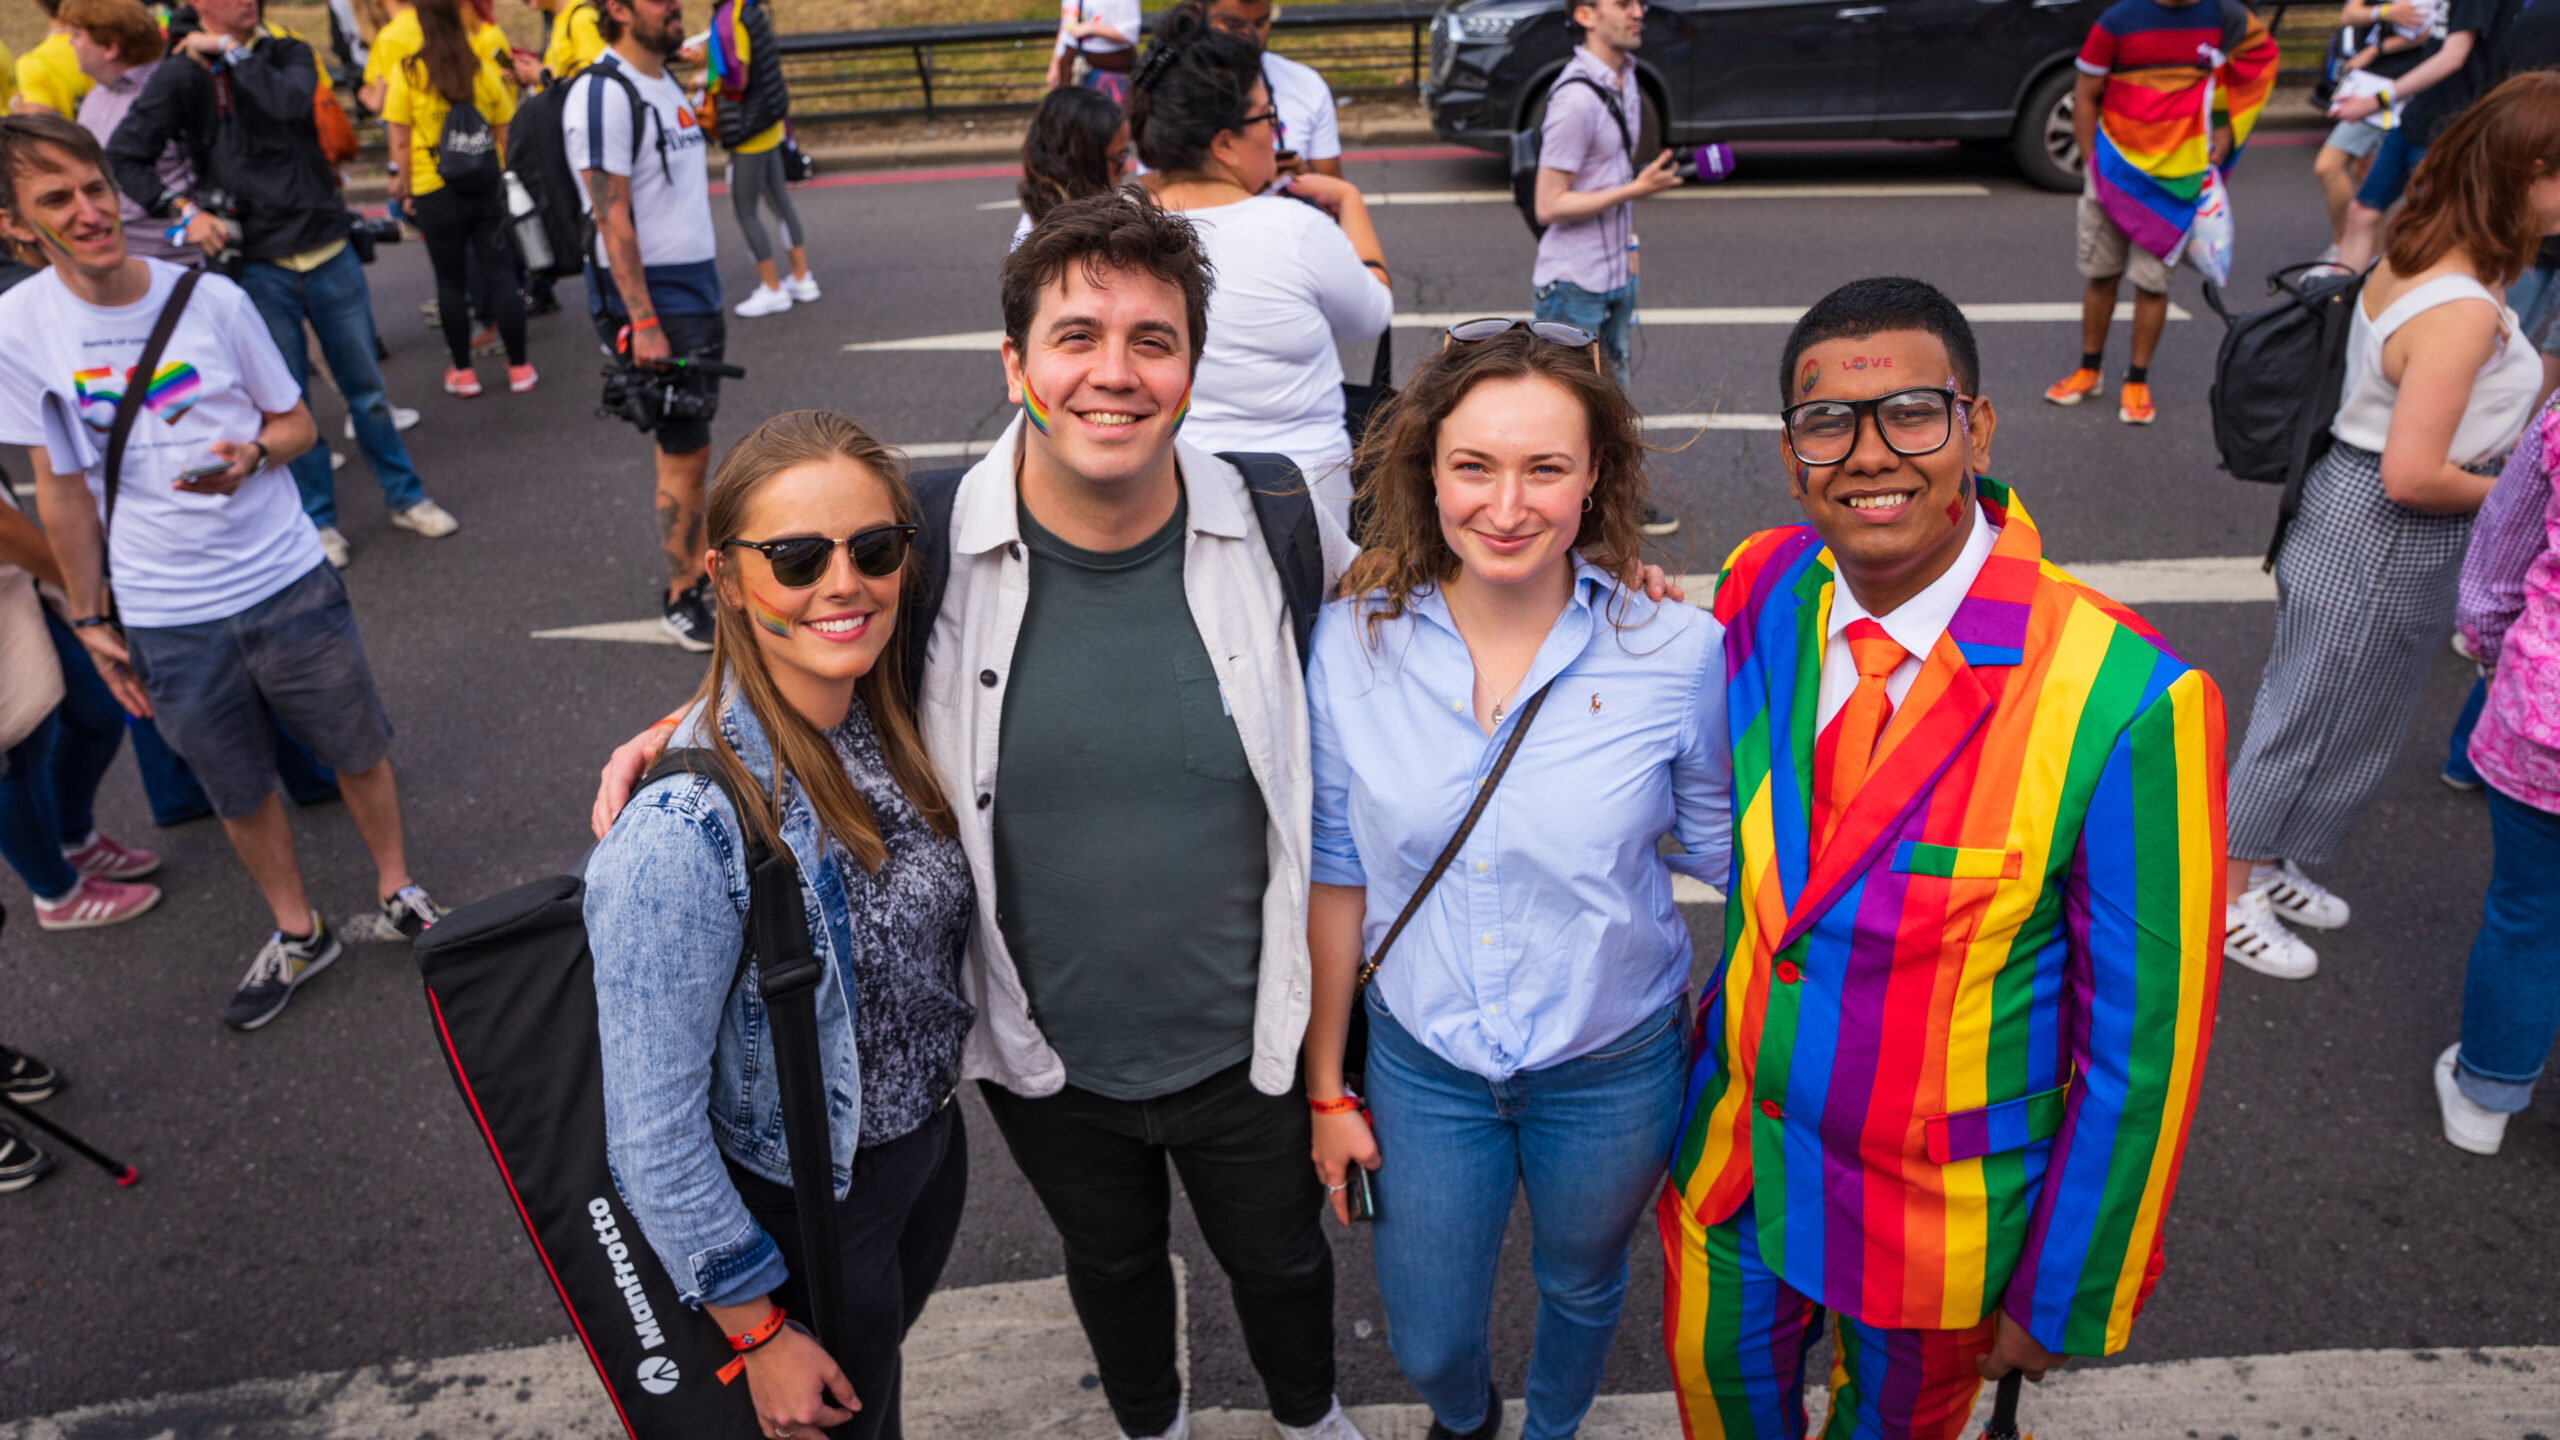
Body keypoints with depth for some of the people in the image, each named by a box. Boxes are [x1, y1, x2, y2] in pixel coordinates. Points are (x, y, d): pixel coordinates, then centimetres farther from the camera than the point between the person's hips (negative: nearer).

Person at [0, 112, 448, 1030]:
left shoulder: (208, 297, -8)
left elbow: (296, 420, 3)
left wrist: (252, 455, -20)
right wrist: (89, 619, 5)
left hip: (288, 583, 0)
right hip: (166, 624, 0)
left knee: (359, 752, 14)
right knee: (240, 793, 15)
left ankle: (397, 892, 38)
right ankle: (298, 935, 36)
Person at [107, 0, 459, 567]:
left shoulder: (287, 53, 7)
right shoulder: (179, 77, -1)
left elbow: (291, 101, -16)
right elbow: (123, 157, -2)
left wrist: (232, 51, -11)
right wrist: (185, 211, -12)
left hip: (329, 253, 2)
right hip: (260, 268, -1)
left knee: (366, 388, 10)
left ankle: (406, 497, 24)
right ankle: (318, 520, 19)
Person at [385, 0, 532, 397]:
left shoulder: (407, 72, -7)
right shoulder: (483, 67, -3)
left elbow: (401, 142, -5)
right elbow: (506, 132, 1)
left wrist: (404, 186, 6)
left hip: (435, 193, -1)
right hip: (488, 186, 1)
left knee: (450, 282, 8)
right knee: (500, 274, 5)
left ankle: (462, 372, 13)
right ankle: (519, 367, 8)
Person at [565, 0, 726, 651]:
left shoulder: (664, 80, 14)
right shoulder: (603, 92, -15)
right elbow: (611, 218, -19)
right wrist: (644, 323, -22)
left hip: (697, 288, 8)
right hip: (651, 300, -8)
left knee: (686, 443, 14)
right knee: (687, 452, -3)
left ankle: (705, 570, 24)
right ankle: (681, 602, 8)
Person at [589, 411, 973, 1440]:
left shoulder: (897, 721, -13)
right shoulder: (681, 833, -33)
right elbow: (651, 1134, -24)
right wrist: (758, 1334, -15)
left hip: (931, 1143, 6)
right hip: (806, 1210, -6)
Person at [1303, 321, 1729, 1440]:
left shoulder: (1679, 651, -19)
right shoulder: (1351, 645, -15)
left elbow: (1719, 853, -1)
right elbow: (1336, 875, -4)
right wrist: (1326, 1087, 2)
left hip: (1612, 1065, 0)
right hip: (1422, 1064, 1)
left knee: (1580, 1286, 27)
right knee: (1427, 1343, 19)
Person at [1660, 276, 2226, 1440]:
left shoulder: (2128, 702, -27)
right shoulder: (1763, 589, -12)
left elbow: (2141, 1038, -18)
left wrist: (2066, 1302, -10)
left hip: (1940, 1213, -3)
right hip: (1732, 1155, 4)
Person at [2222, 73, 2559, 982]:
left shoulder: (2411, 257, 0)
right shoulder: (2463, 312, -28)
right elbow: (2413, 477, -28)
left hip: (2350, 507, 9)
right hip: (2390, 541, -9)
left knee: (2310, 710, 22)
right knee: (2321, 721, 6)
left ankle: (2264, 862, 40)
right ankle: (2228, 899, 22)